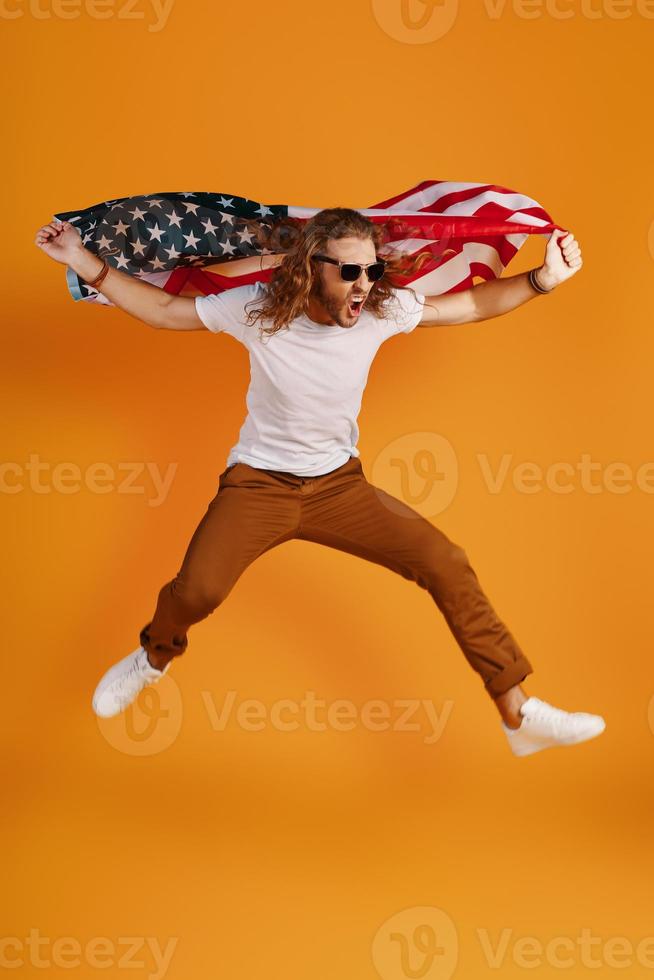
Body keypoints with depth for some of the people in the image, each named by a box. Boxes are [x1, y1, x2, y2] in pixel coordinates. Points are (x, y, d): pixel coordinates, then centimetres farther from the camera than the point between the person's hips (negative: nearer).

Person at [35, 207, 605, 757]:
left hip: (339, 483, 2)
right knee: (197, 590, -24)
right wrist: (84, 262, -13)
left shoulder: (383, 309, -12)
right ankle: (154, 657, 17)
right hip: (259, 483, -2)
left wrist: (544, 278, -15)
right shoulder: (258, 309, -16)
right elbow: (162, 309, -6)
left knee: (445, 563, -13)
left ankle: (518, 716, -3)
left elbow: (472, 305, -2)